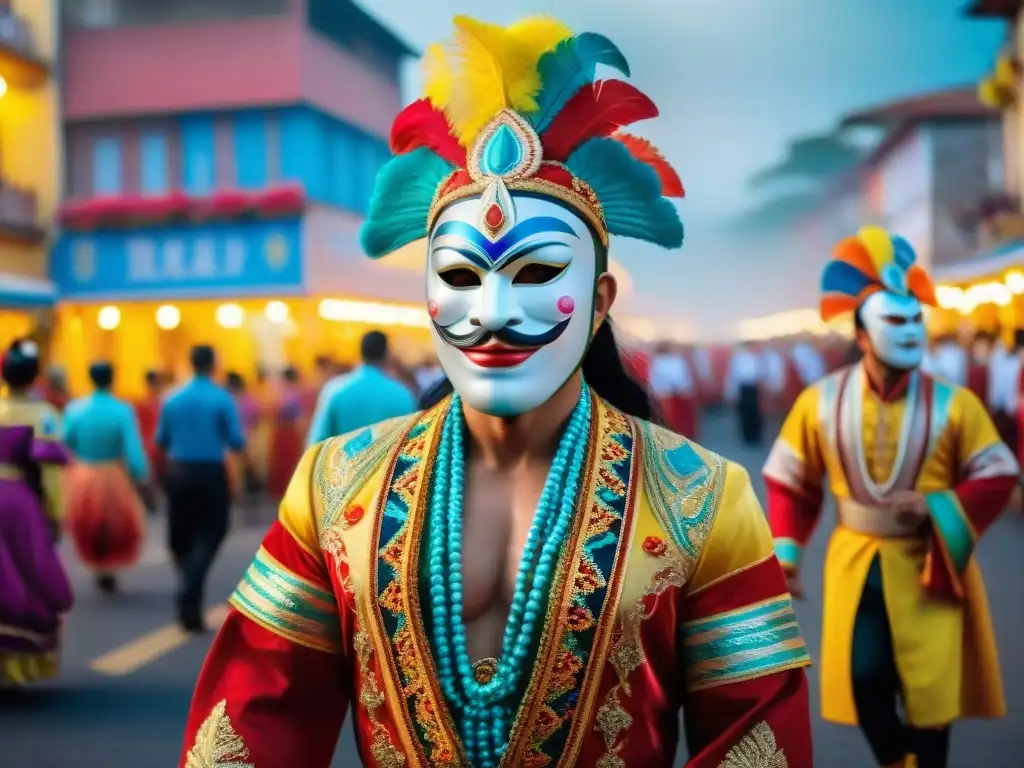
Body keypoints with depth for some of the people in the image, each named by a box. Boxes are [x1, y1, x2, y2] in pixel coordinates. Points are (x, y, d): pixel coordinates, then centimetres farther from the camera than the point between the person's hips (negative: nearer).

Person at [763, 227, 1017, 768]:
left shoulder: (953, 403, -9)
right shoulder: (821, 403, -6)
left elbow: (997, 475, -3)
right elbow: (790, 480, 5)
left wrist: (937, 508, -18)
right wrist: (786, 550, -1)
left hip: (927, 564, -1)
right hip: (856, 562, 1)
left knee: (929, 688, 3)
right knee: (863, 680, -1)